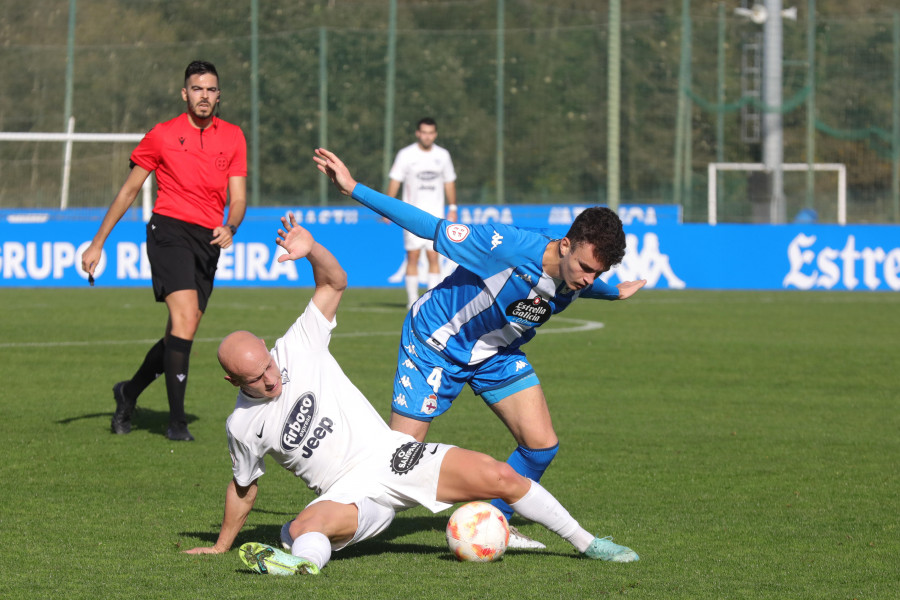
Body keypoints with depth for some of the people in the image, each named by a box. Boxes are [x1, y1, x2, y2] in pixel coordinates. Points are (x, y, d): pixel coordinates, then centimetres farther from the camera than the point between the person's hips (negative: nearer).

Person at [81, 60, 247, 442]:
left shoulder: (232, 137, 11)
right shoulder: (162, 136, 3)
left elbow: (237, 198, 9)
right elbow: (129, 190, 11)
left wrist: (229, 228, -14)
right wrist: (98, 243, 10)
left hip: (208, 239, 4)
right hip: (169, 228, -4)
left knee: (181, 333, 6)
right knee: (186, 317, -21)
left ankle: (130, 392, 32)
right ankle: (176, 421, -18)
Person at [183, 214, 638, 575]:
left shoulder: (298, 348, -2)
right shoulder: (243, 426, -3)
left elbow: (335, 282, 0)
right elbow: (243, 488, 15)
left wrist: (312, 250, -20)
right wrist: (221, 546, 20)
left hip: (389, 455, 1)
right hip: (350, 493, -1)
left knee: (498, 477, -12)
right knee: (304, 527, -38)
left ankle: (584, 542, 2)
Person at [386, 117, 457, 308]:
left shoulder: (442, 155, 8)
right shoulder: (406, 155, -1)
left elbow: (449, 182, 16)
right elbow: (395, 181, -1)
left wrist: (452, 208, 12)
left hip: (435, 214, 2)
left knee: (433, 257, -5)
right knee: (412, 257, -5)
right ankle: (412, 299, 0)